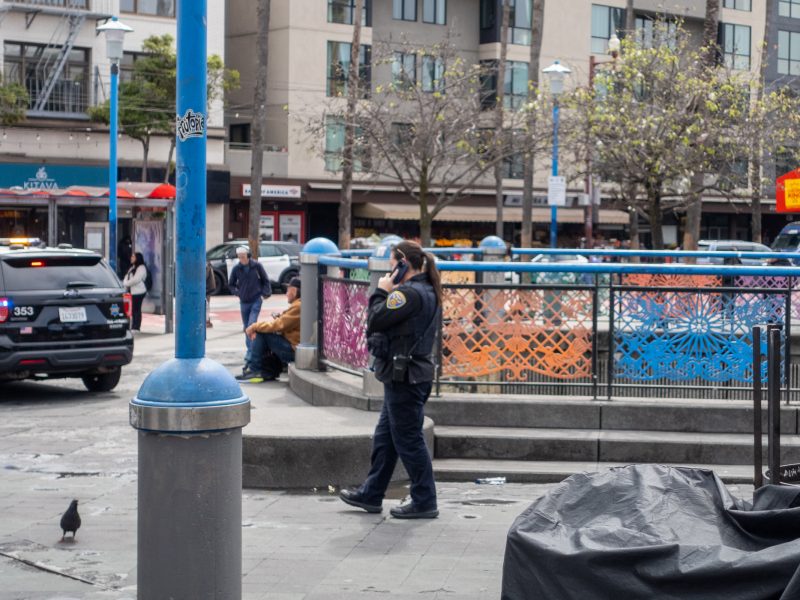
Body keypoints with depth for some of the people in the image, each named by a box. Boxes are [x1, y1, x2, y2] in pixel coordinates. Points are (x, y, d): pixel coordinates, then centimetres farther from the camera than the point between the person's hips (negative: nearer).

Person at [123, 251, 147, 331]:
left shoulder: (141, 268, -10)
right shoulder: (132, 267, 20)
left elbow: (136, 279, -19)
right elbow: (127, 277, 17)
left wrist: (126, 283, -9)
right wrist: (125, 283, -3)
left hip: (138, 292, -9)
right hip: (131, 291, 9)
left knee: (136, 309, -6)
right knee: (132, 310, 8)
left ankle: (136, 327, -3)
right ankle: (132, 327, 12)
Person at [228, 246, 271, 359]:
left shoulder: (257, 266, -6)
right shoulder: (236, 269, -2)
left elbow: (265, 280, 5)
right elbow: (231, 284, 12)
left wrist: (265, 293, -2)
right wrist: (237, 293, -1)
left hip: (256, 300, -3)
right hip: (244, 302, 3)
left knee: (252, 324, -15)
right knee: (246, 326, 9)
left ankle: (251, 350, -16)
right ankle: (250, 349, 21)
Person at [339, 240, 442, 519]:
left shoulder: (410, 293, -20)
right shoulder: (427, 292, 13)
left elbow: (375, 320, -18)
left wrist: (382, 292, -6)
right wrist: (388, 292, 4)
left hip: (405, 378, -10)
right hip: (413, 375, 10)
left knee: (408, 440, -2)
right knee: (384, 437, 17)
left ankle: (424, 502, 5)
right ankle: (371, 495, 25)